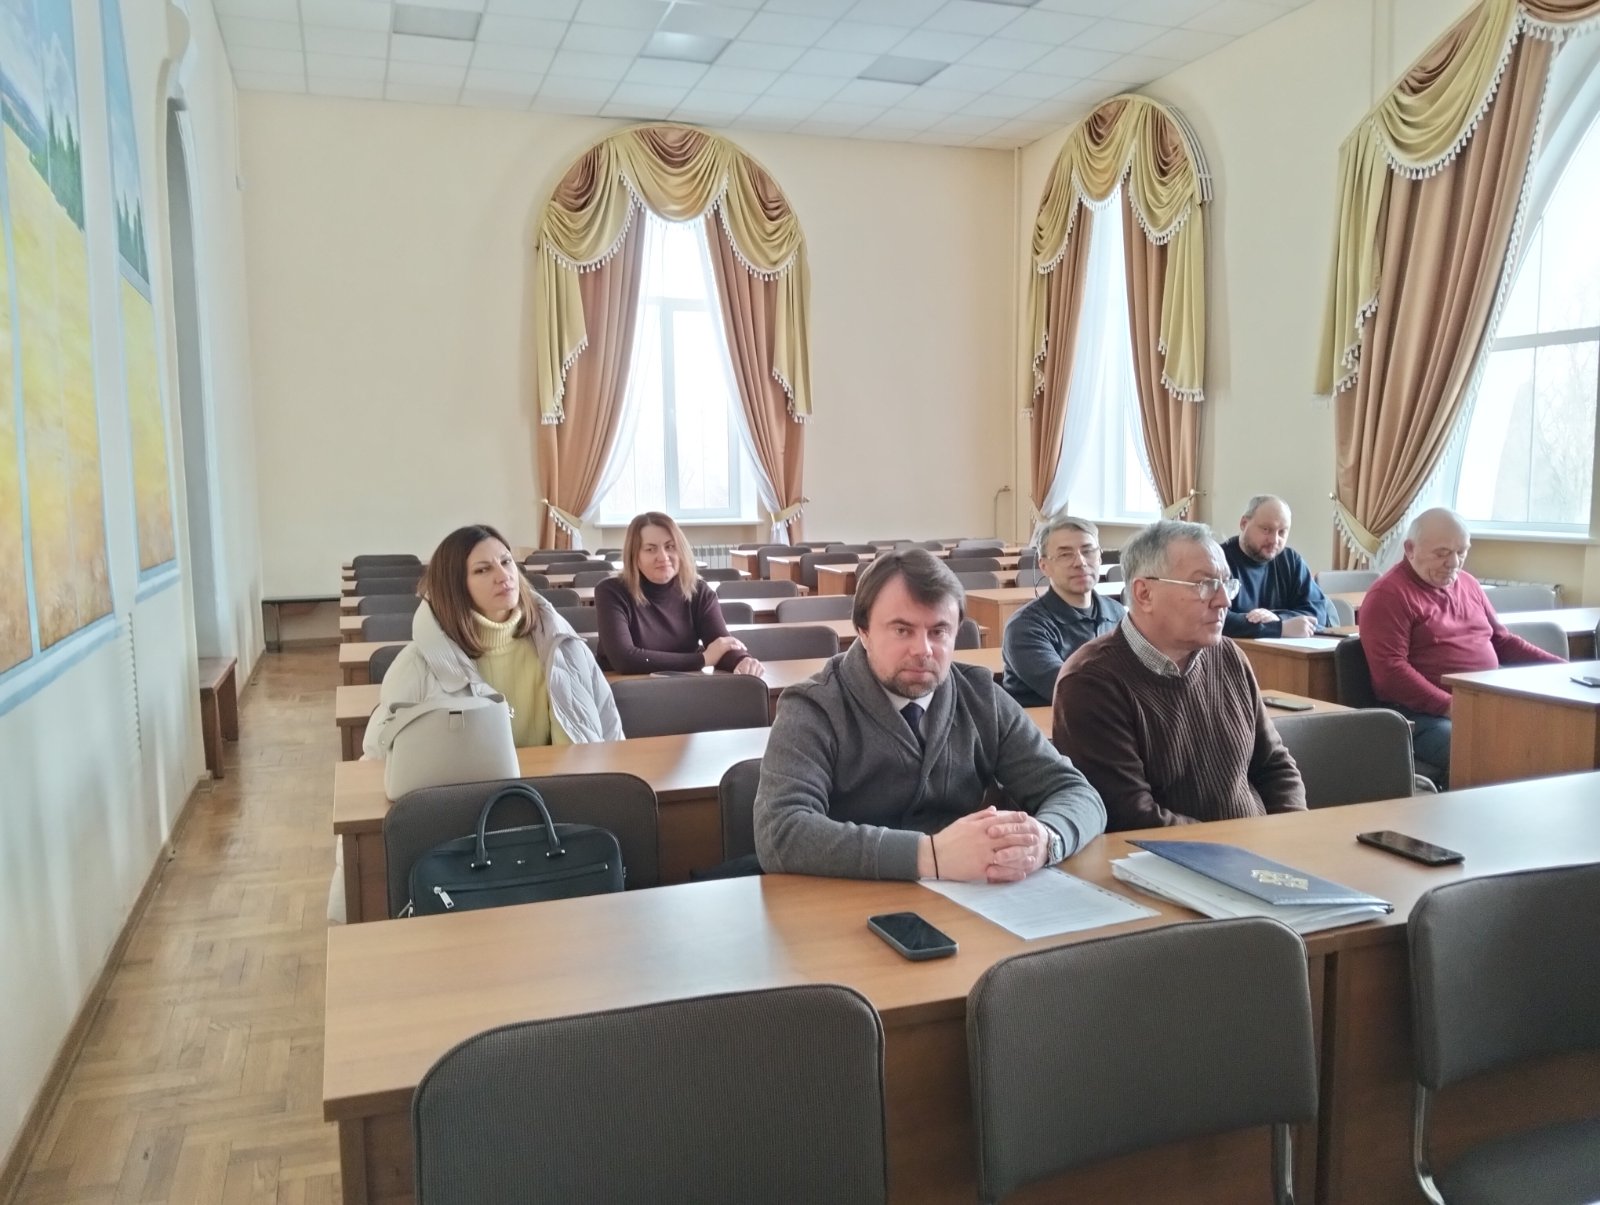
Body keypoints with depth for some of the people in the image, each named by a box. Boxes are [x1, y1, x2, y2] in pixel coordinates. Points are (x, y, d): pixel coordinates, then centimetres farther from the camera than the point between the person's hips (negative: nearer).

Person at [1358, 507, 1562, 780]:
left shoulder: (1467, 584, 18)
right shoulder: (1388, 595, -7)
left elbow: (1502, 641, 28)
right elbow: (1390, 671, -16)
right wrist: (1449, 707, -23)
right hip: (1428, 714, -8)